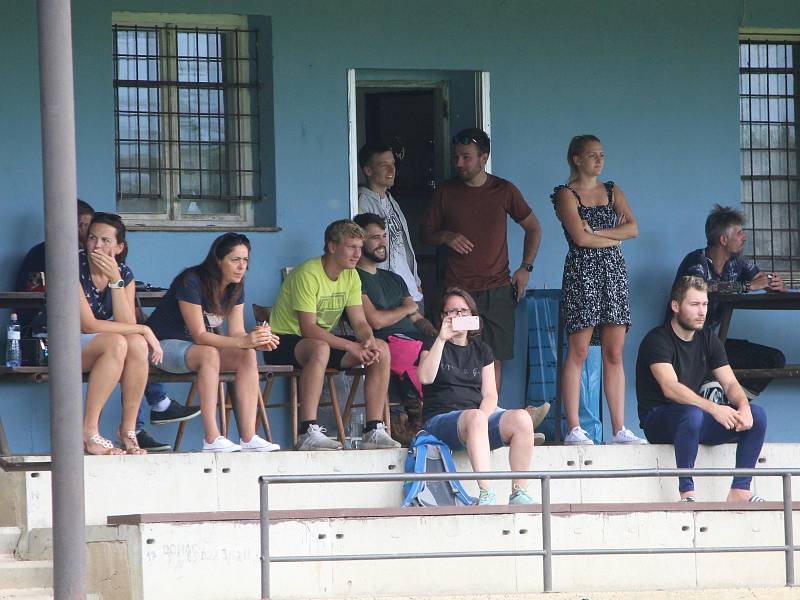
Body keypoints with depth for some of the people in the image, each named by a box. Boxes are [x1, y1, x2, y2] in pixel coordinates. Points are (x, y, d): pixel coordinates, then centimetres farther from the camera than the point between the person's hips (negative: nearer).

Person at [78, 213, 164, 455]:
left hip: (102, 348, 5)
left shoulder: (124, 273, -1)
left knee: (137, 344, -27)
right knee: (116, 343, -34)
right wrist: (143, 330, -21)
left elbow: (127, 324, -14)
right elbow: (87, 325, -23)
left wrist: (115, 280, -24)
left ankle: (129, 430, -20)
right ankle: (89, 433, -34)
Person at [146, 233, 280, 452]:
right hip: (165, 344, -7)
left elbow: (236, 333, -5)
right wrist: (244, 341, -39)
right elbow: (199, 335, -28)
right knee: (209, 354, -37)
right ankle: (211, 439, -42)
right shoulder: (191, 281, -25)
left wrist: (258, 340, -29)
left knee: (248, 356, -19)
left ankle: (248, 437, -26)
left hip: (199, 347, 7)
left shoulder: (235, 287, 0)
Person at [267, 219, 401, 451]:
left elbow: (360, 322, 1)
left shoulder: (350, 275, 4)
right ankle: (308, 433, -43)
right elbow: (308, 329, -27)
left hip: (324, 339, 8)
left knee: (381, 349, -10)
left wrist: (369, 342, -23)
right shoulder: (308, 274, -21)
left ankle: (374, 430, -11)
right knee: (320, 349, -41)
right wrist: (351, 347, -33)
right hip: (285, 343, -8)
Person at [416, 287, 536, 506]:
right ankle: (486, 494, -50)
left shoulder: (482, 350, 22)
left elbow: (490, 394, 11)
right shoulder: (433, 346, 12)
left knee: (521, 419, -26)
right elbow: (426, 377, -10)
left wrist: (481, 417, -10)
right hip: (441, 420, -4)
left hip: (481, 416, 4)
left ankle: (518, 492, -29)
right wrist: (442, 339, -12)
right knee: (474, 417, -40)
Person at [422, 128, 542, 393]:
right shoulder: (446, 192, 4)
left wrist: (526, 268, 7)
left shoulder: (504, 191, 4)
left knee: (494, 360, 1)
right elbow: (426, 233, 13)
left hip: (497, 291, 0)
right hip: (458, 289, 0)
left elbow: (533, 228, 16)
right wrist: (445, 237, -9)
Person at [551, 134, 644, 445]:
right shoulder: (566, 195, 0)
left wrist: (596, 232, -8)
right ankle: (574, 428, -9)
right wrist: (614, 237, 0)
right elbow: (580, 238, -12)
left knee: (614, 354, 2)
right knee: (578, 352, -8)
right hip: (582, 271, -5)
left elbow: (633, 228, 2)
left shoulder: (613, 192, 17)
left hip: (613, 271, 5)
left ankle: (619, 428, 2)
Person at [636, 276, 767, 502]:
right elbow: (670, 388, -28)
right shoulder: (658, 340, -13)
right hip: (659, 421, -7)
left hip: (696, 416, 7)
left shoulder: (708, 339, 10)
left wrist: (743, 407, -21)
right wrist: (713, 408, -38)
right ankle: (687, 493, -34)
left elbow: (730, 383, 3)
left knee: (757, 415, -12)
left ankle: (740, 490, -15)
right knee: (692, 414, -40)